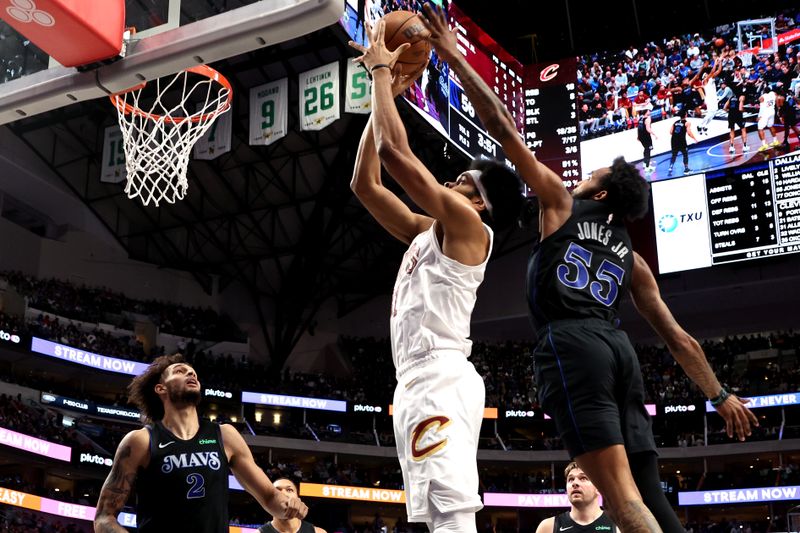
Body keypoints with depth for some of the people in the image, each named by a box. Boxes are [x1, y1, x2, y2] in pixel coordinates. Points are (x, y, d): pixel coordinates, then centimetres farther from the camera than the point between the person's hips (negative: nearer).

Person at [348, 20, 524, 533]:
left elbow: (395, 151, -8)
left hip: (440, 379, -10)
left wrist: (381, 71, 4)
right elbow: (365, 184, 24)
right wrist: (384, 95, 23)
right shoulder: (428, 232, 24)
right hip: (419, 382, 10)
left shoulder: (467, 225, -1)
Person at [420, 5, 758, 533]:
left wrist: (453, 57, 16)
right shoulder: (631, 255, 27)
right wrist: (720, 394, 32)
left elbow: (503, 127, 12)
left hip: (571, 344, -6)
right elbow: (677, 336, 24)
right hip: (619, 349, 6)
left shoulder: (561, 203, 15)